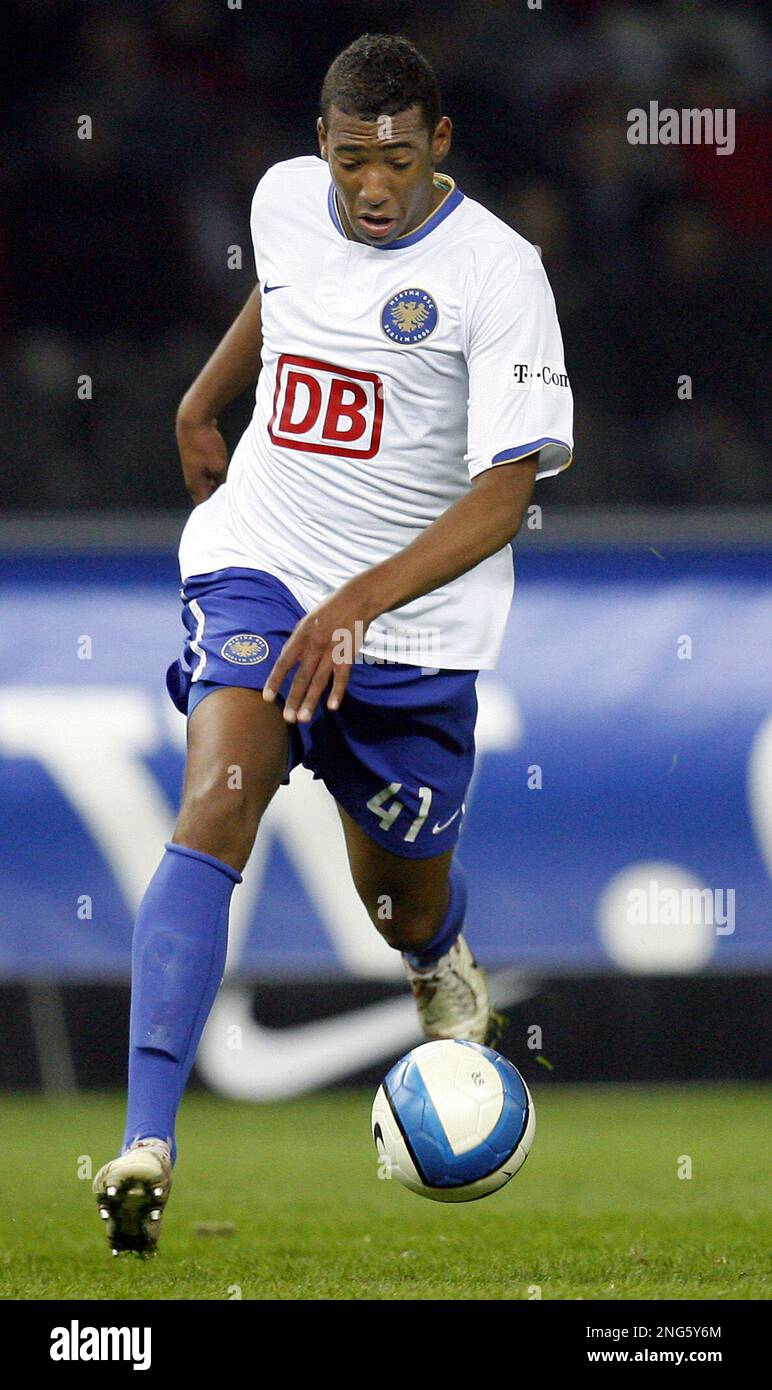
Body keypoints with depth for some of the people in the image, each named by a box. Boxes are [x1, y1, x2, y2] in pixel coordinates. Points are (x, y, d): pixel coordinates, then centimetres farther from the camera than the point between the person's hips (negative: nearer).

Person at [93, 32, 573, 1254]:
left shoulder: (496, 272, -17)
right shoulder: (286, 198, -1)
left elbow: (504, 494, -23)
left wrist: (360, 601, -34)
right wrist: (201, 407, 33)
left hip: (416, 621, -2)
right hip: (259, 567, 2)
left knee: (402, 894, 14)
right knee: (216, 807, -24)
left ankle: (444, 973, 56)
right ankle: (148, 1141, -35)